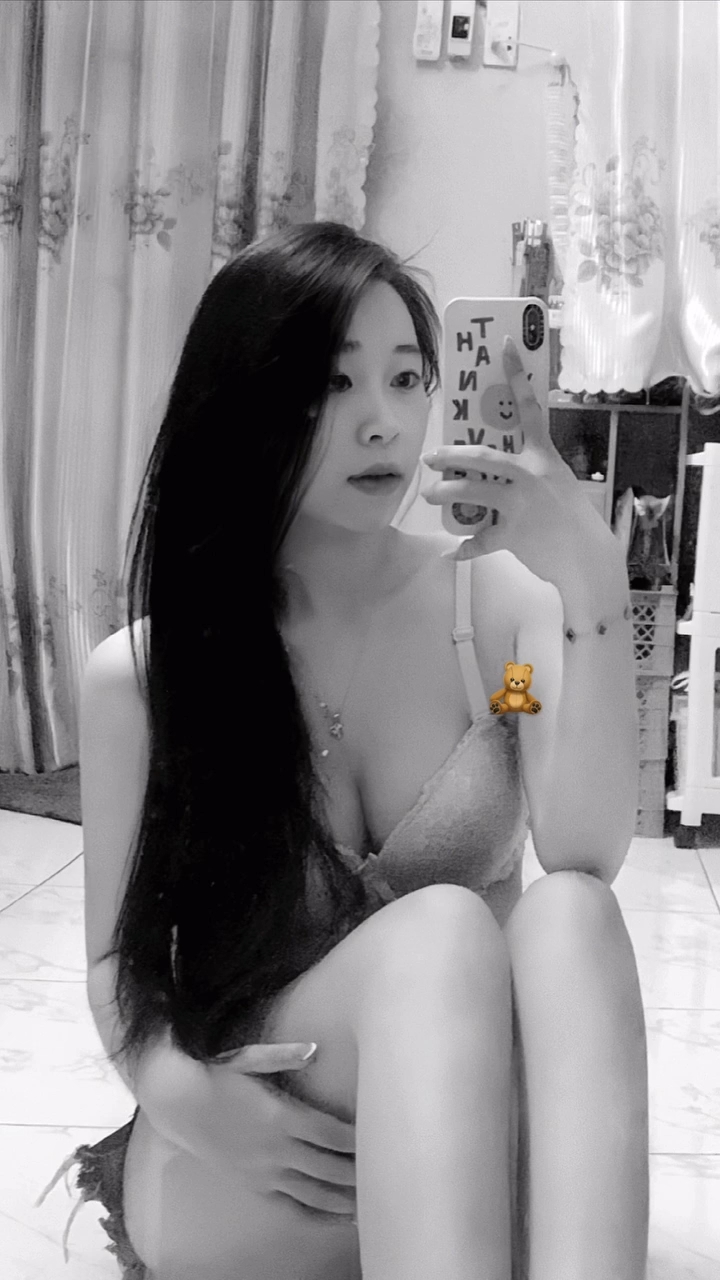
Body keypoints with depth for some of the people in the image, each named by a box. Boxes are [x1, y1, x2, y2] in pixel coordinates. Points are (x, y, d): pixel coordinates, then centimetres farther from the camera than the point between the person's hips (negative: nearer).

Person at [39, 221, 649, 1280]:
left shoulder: (504, 598, -4)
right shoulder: (139, 676, -5)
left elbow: (585, 854, -18)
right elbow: (119, 956, 2)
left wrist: (594, 584, -30)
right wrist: (174, 1087, -20)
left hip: (479, 1136, 2)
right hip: (230, 1191, -1)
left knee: (569, 914, -31)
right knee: (443, 927, -32)